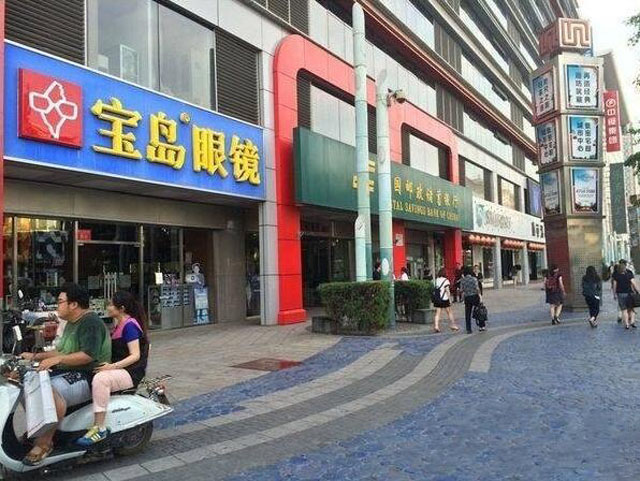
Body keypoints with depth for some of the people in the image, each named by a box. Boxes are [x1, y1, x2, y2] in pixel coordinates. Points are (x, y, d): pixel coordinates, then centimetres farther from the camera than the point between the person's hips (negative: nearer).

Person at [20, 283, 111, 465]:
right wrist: (35, 356, 15)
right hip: (67, 372, 11)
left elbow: (88, 355, -27)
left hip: (87, 376, -11)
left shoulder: (90, 323, -16)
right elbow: (62, 351, 26)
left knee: (53, 393, -35)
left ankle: (44, 442, -20)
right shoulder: (72, 323, 18)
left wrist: (56, 360, -29)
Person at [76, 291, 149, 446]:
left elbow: (135, 355, -20)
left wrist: (113, 366, -29)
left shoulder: (130, 325, -14)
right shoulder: (119, 323, 16)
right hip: (116, 368, 10)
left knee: (100, 379, -34)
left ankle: (100, 429, -29)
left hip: (131, 372, -10)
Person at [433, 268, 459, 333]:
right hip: (444, 299, -4)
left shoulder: (436, 280, 7)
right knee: (449, 312, 11)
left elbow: (434, 289, 8)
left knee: (437, 313, 3)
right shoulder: (446, 280, -8)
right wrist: (450, 299, -7)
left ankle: (436, 326, -8)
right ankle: (452, 325, 19)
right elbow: (447, 291, -11)